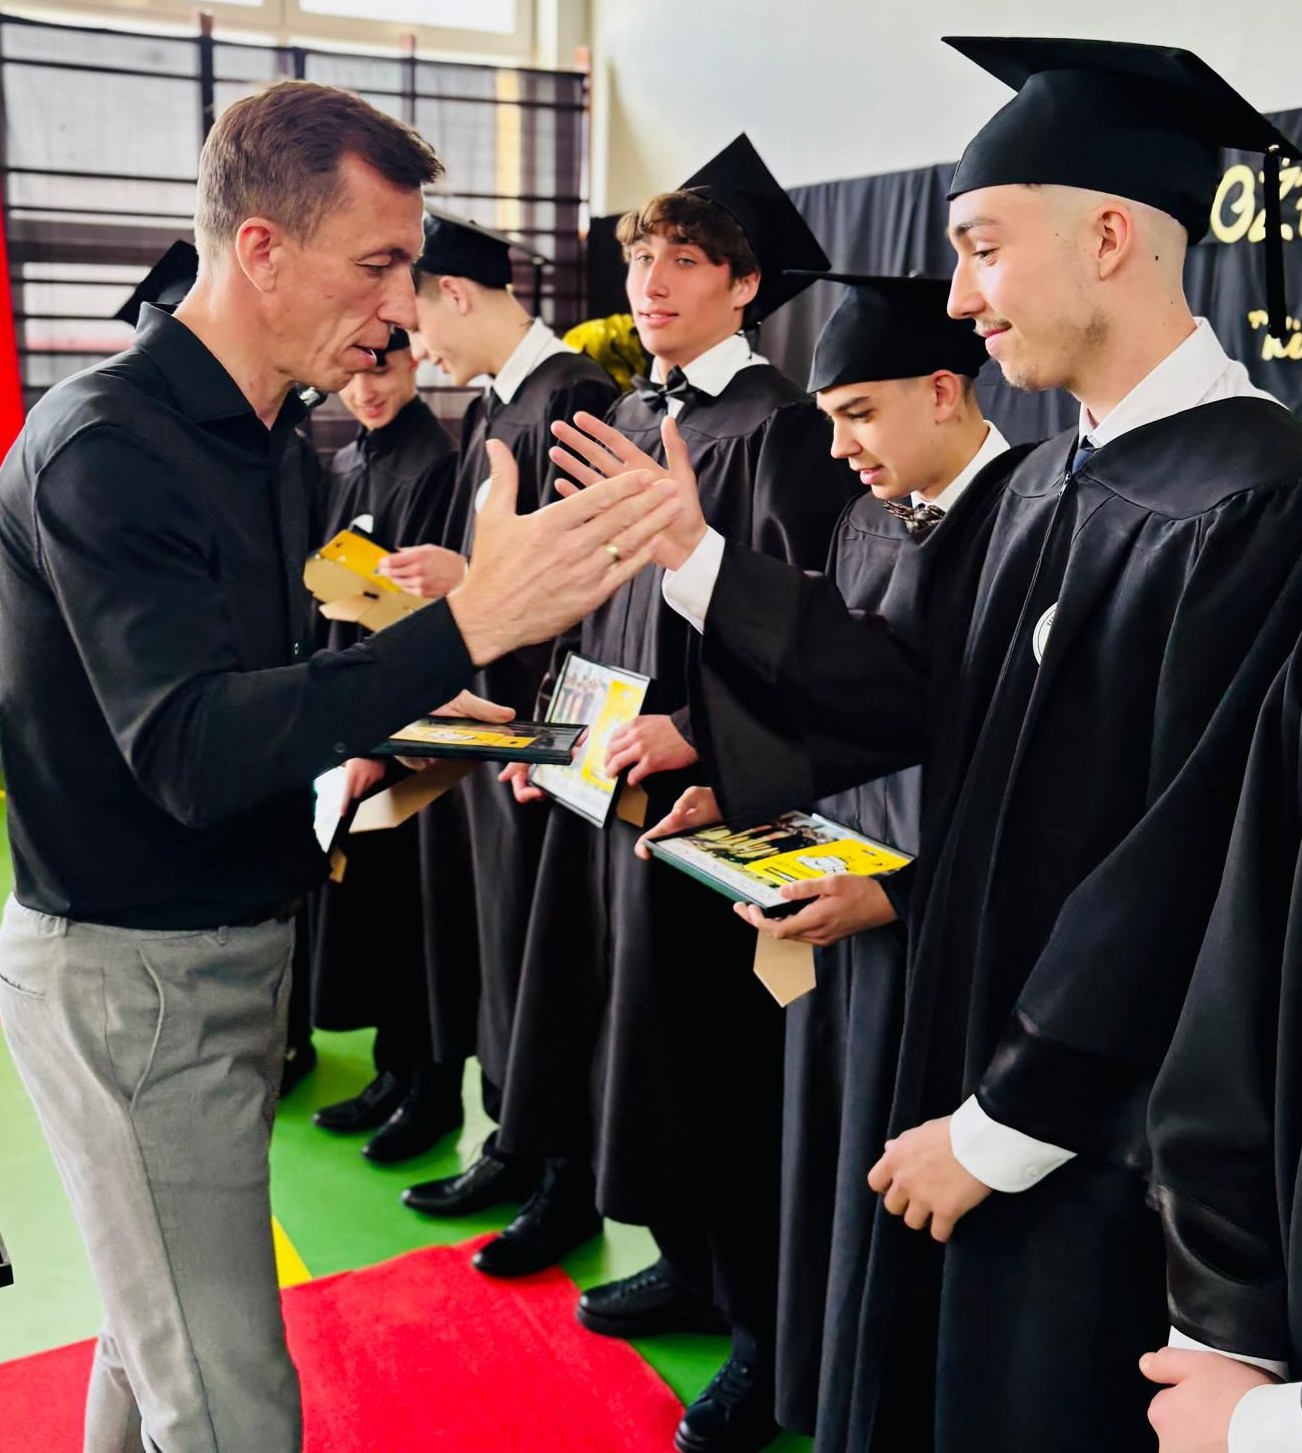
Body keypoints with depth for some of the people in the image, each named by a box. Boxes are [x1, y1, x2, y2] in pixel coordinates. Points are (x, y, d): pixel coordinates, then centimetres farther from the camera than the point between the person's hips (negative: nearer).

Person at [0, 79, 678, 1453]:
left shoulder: (254, 434, 9)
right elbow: (190, 750, -29)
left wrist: (400, 720, 2)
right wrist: (467, 623, -36)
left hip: (230, 945, 8)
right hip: (129, 973, -8)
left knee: (160, 1331, 21)